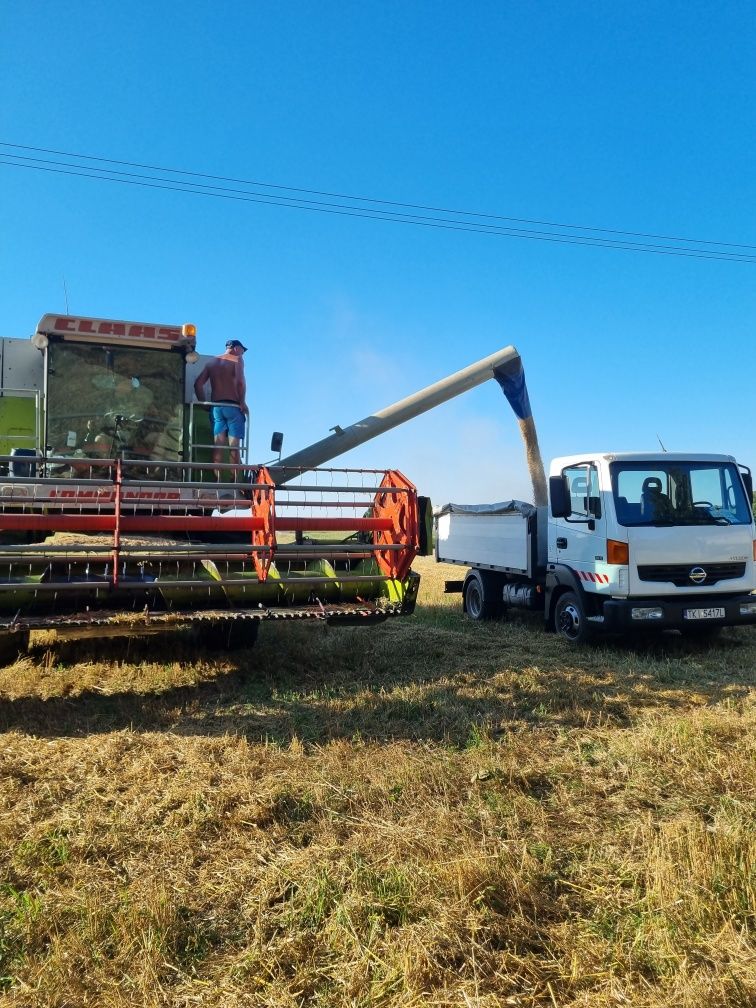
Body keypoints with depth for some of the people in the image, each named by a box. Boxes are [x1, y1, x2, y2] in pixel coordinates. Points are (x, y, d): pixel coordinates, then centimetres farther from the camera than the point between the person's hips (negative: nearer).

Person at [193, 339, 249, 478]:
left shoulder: (212, 362, 17)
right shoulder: (237, 360, 1)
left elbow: (198, 384, 9)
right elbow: (240, 382, -16)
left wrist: (204, 403, 12)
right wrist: (243, 402, -10)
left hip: (216, 407, 4)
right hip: (233, 406, -4)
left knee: (218, 446, 2)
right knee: (234, 446, -5)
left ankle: (218, 479, -4)